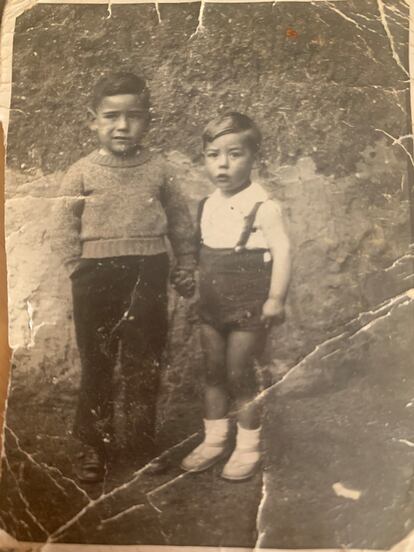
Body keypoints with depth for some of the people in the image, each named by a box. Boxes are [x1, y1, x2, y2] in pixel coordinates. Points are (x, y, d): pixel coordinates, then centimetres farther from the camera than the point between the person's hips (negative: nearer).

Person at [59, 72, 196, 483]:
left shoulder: (158, 169, 3)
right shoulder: (81, 173, -1)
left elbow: (180, 220, 9)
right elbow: (66, 227, 1)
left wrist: (185, 266, 8)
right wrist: (77, 271, -7)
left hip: (148, 272, 1)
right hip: (97, 274, -1)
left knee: (144, 362, 12)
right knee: (96, 362, 10)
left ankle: (143, 437, 31)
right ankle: (94, 443, 27)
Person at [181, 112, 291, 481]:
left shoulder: (263, 207, -15)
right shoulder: (207, 207, 6)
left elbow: (282, 250, -17)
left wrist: (275, 299, -20)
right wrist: (195, 294, 13)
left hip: (248, 308, -6)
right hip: (212, 307, 6)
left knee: (239, 376, 3)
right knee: (213, 374, 14)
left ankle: (248, 448, 23)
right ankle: (214, 440, 30)